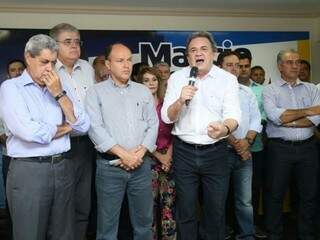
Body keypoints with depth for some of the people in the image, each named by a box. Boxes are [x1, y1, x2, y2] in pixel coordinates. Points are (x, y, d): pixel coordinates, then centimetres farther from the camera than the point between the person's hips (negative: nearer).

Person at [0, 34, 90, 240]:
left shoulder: (61, 88, 11)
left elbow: (83, 126, 1)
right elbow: (28, 132, -19)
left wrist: (59, 94, -7)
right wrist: (65, 128, -3)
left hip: (63, 168, 5)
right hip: (28, 171, -4)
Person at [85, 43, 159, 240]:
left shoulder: (143, 91, 12)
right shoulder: (96, 92, 1)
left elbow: (153, 124, 7)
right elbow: (95, 128, -9)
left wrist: (140, 152, -8)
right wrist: (122, 154, -14)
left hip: (141, 165, 3)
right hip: (110, 166, -3)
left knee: (144, 221, 12)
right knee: (107, 224, 6)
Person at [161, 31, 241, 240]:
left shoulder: (228, 79, -2)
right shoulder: (177, 78, 2)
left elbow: (233, 115, -12)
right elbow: (166, 117, -3)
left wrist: (225, 128, -35)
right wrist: (180, 100, -24)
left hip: (216, 152, 0)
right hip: (184, 152, 1)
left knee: (216, 210, 10)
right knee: (186, 211, 12)